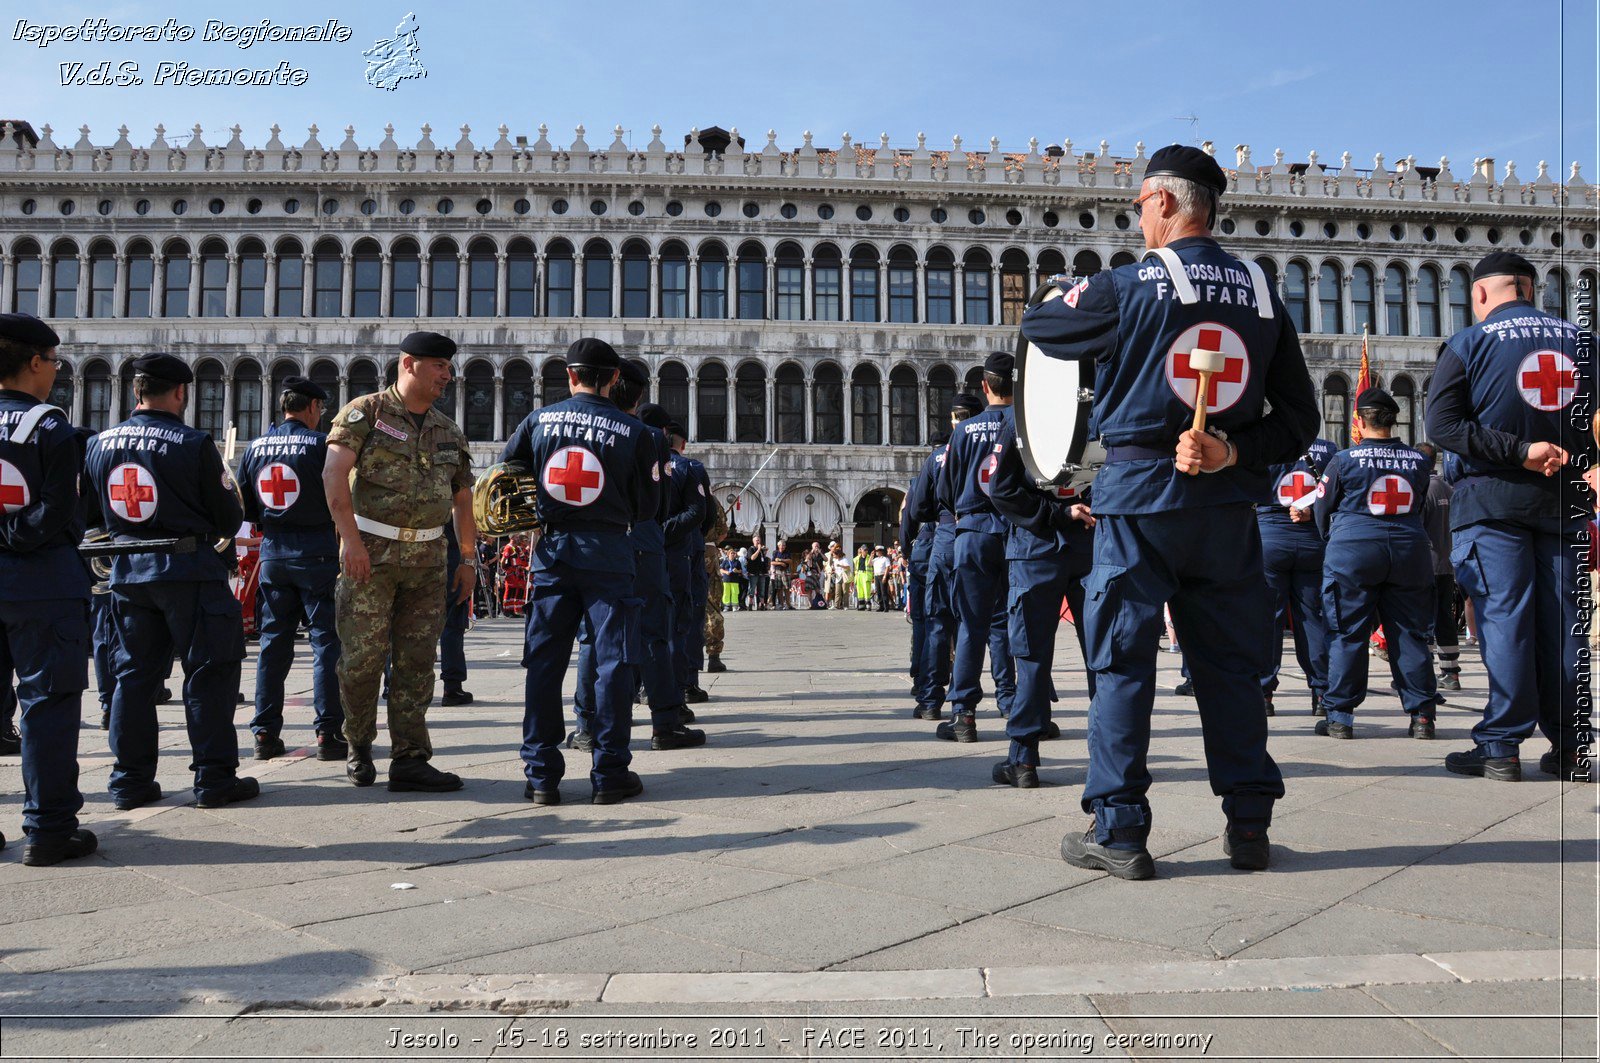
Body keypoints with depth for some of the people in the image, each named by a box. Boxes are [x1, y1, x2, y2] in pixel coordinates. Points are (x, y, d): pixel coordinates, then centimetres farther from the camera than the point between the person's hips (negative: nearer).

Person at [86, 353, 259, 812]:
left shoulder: (100, 444, 5)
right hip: (188, 570, -5)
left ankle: (130, 779, 18)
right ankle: (214, 777, 4)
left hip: (127, 570, 6)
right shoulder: (194, 444, -12)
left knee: (134, 672, 14)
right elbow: (229, 519, -8)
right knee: (209, 672, 2)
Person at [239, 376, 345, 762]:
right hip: (317, 552, -5)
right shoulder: (320, 444, -9)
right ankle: (327, 732, -1)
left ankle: (265, 733, 14)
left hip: (272, 552, 5)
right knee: (326, 641, 0)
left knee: (273, 642, 11)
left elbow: (244, 508, 11)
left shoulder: (255, 448, 7)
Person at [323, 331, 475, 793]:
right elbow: (334, 473, -14)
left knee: (416, 660, 3)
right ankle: (359, 749, 21)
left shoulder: (448, 431, 14)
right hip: (372, 553, -5)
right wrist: (351, 540, -21)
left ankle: (410, 760, 7)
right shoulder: (366, 411, -3)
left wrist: (469, 558, 15)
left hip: (427, 559, 5)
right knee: (363, 655, 0)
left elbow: (462, 498, 19)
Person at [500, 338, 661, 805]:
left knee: (544, 661, 8)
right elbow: (648, 506, 2)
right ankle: (609, 774, 6)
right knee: (613, 660, 4)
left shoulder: (539, 420, 3)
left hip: (552, 550, 2)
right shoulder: (633, 430, -3)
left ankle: (541, 775, 10)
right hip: (608, 553, -2)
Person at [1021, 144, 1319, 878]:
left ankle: (1119, 831, 4)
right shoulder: (1261, 293, 7)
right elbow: (1299, 418, 4)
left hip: (1141, 491, -4)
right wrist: (1235, 451, -6)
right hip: (1228, 498, 5)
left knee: (1123, 659, 2)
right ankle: (1248, 824, 18)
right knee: (1230, 660, 12)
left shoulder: (1129, 286, -8)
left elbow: (1036, 326, 9)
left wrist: (1080, 297, 27)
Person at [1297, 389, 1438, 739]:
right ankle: (1422, 714, 11)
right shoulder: (1418, 461, 5)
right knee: (1411, 634, 9)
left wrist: (1331, 538, 23)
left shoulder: (1344, 460, -5)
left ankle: (1339, 716, 2)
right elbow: (1418, 506, 17)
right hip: (1409, 551, 3)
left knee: (1347, 635, 1)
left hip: (1353, 552, -3)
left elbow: (1323, 509, 5)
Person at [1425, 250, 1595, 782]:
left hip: (1493, 498, -3)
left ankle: (1501, 747, -2)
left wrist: (1519, 451, -13)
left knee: (1504, 618, -3)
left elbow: (1442, 424, -13)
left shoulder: (1469, 342, -3)